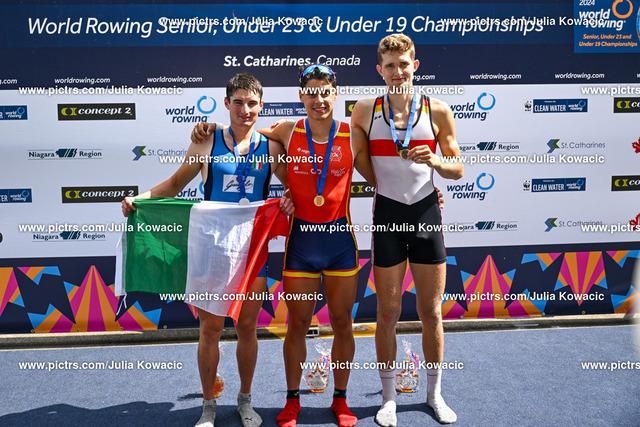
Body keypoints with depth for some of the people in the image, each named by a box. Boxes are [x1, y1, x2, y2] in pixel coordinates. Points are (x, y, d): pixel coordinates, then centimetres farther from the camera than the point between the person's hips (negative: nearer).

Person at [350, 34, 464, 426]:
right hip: (387, 213, 0)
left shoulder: (437, 111, 1)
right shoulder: (365, 111, 1)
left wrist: (435, 162, -16)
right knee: (388, 313, 6)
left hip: (426, 211, 1)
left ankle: (435, 393, 29)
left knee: (431, 311, 9)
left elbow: (458, 170, 5)